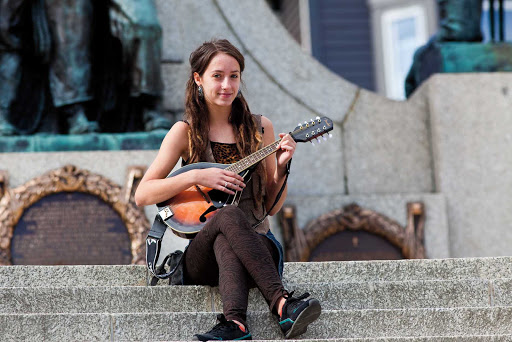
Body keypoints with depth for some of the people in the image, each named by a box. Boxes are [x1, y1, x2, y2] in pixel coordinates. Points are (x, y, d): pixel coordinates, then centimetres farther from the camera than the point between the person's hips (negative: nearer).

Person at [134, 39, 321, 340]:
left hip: (255, 245, 1)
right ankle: (283, 304, -44)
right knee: (230, 216, -35)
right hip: (200, 257, -1)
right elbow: (142, 196, -4)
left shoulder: (260, 128, 9)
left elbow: (272, 207, 12)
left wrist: (281, 168, -7)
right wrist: (196, 176, -16)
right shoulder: (186, 132, 3)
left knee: (226, 243, -35)